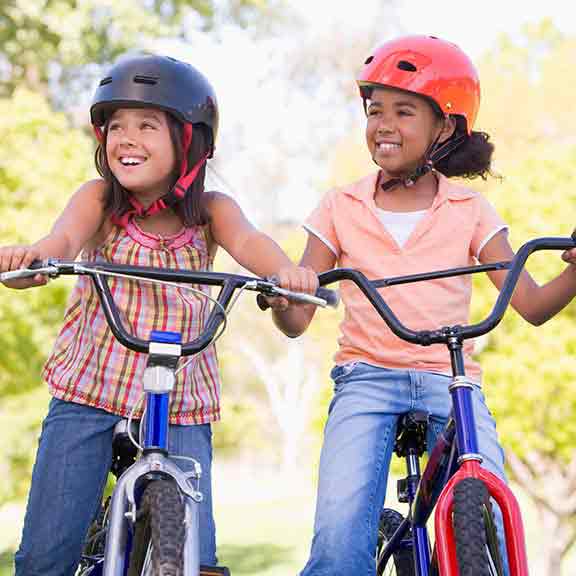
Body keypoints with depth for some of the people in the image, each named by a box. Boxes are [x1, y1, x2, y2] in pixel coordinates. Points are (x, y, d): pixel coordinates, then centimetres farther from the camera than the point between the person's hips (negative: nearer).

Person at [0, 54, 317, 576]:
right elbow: (67, 237, -24)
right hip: (87, 394, 0)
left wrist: (283, 269, -47)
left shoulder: (210, 210, -3)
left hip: (179, 405, 0)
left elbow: (246, 240, -23)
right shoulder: (99, 199, -4)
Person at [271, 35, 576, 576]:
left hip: (451, 381, 0)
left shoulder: (468, 211, 7)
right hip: (366, 380, 0)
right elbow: (297, 319, 4)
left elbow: (532, 304, 1)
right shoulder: (341, 207, 8)